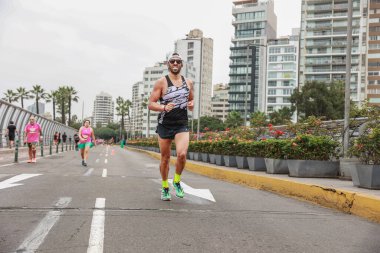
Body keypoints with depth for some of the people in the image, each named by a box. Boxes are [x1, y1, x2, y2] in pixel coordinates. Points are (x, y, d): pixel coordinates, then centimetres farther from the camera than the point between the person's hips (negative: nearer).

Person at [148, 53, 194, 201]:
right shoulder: (161, 82, -4)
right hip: (164, 125, -1)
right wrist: (164, 107, -26)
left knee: (182, 154, -19)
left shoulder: (188, 83, 8)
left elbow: (191, 100, 23)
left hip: (182, 125, 2)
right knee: (165, 158, 8)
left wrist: (191, 105, -1)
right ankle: (165, 187, 27)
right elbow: (151, 104, -7)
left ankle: (177, 181, 9)